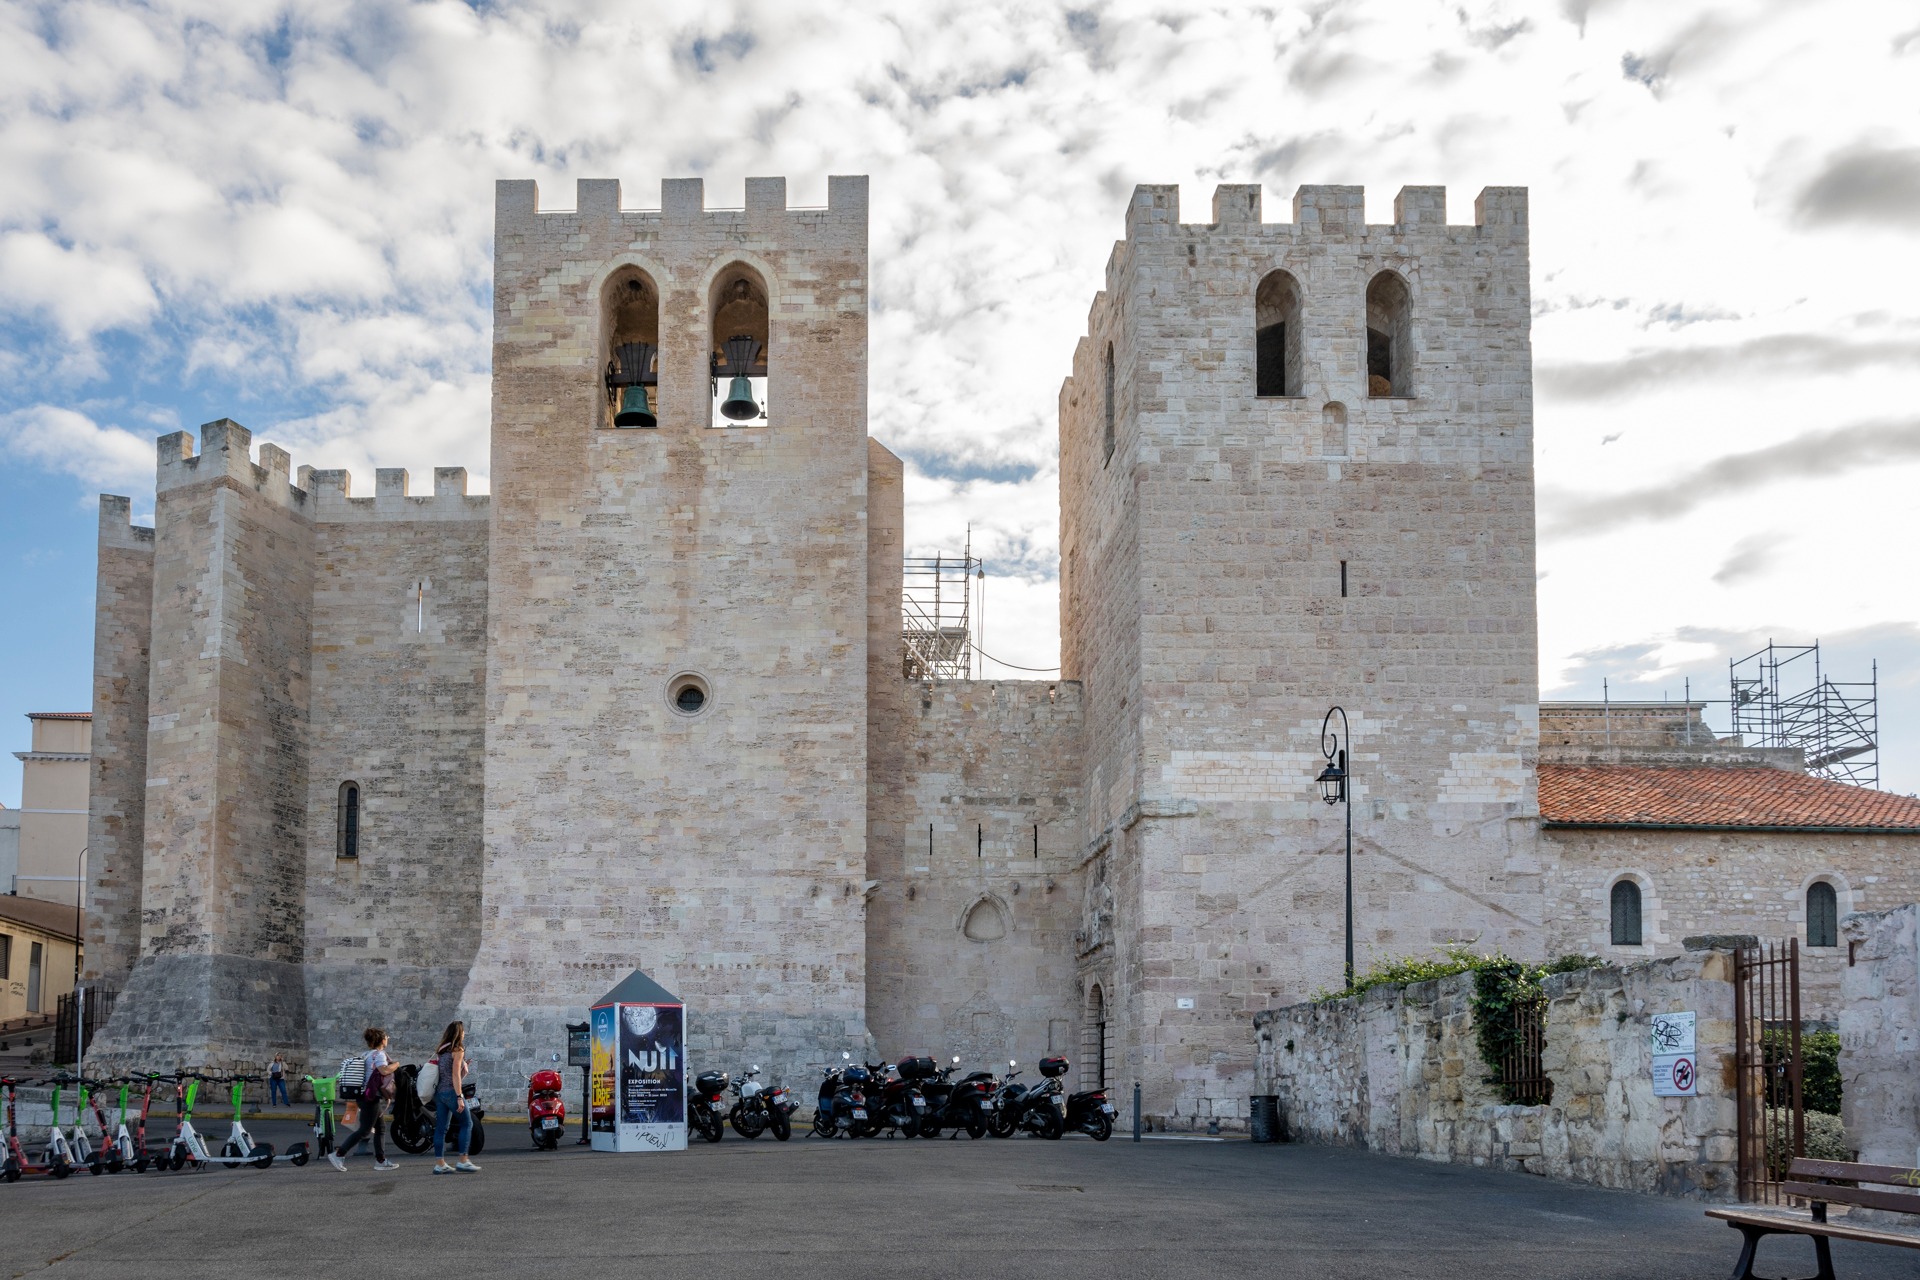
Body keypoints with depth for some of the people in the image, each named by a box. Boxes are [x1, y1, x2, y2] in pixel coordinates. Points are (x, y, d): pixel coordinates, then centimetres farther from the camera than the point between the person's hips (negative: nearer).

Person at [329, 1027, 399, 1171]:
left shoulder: (367, 1054, 16)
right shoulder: (379, 1054, -12)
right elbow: (384, 1070, -30)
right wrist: (396, 1065, -12)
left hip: (366, 1096, 10)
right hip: (372, 1097, -10)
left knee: (379, 1128, 11)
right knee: (364, 1130, -8)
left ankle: (381, 1160, 12)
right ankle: (338, 1155, -10)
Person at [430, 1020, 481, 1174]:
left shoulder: (442, 1050, 14)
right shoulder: (458, 1050, -9)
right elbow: (455, 1075, -15)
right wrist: (459, 1097, -17)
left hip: (439, 1092, 8)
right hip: (451, 1091, -8)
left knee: (441, 1128, 6)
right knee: (467, 1123, 0)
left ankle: (439, 1163, 5)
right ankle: (463, 1161, -4)